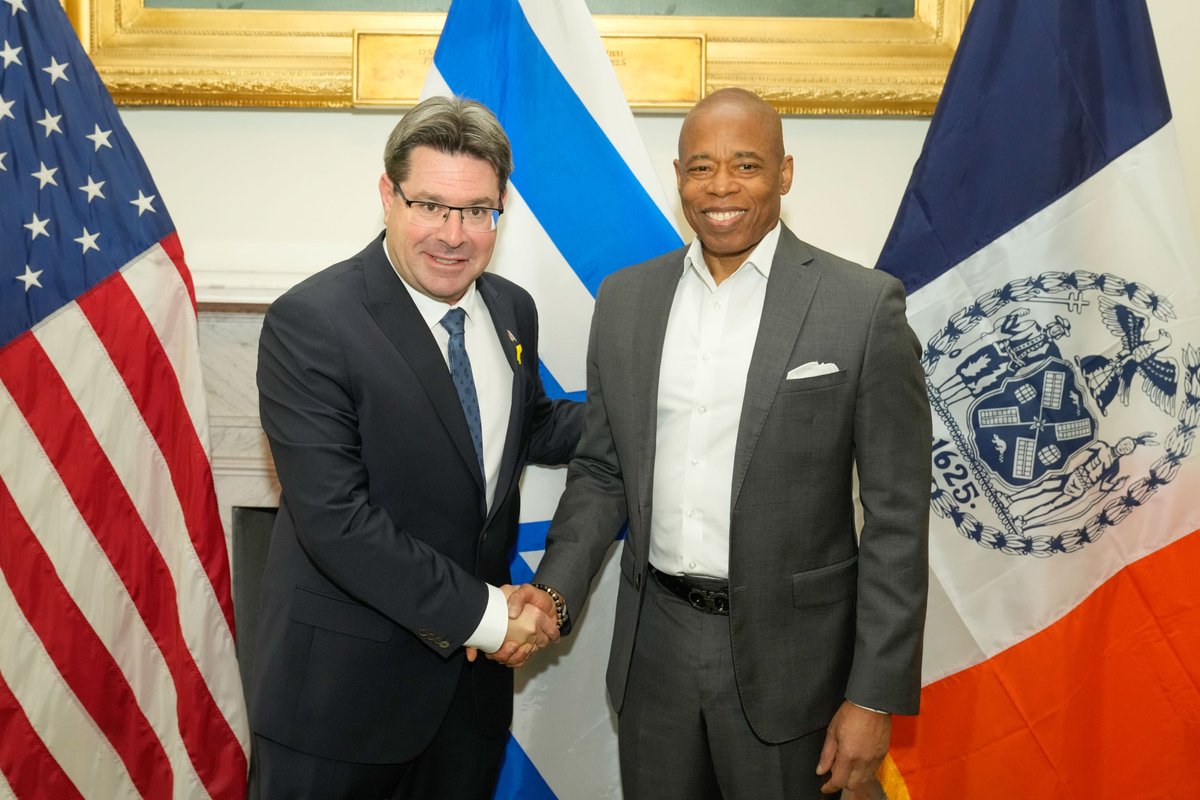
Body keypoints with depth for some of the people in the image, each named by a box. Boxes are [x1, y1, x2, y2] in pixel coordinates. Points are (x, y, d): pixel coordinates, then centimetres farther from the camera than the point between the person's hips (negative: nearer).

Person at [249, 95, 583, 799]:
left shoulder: (512, 308, 2)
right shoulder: (309, 324, -19)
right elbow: (336, 520, -24)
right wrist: (481, 612, -21)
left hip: (474, 669, 6)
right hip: (342, 687, -5)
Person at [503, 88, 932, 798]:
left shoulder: (865, 306, -10)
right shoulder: (626, 298, 2)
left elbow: (897, 515, -9)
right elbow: (601, 470, 9)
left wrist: (875, 697, -9)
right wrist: (555, 591, -6)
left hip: (788, 652, -3)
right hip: (654, 642, 4)